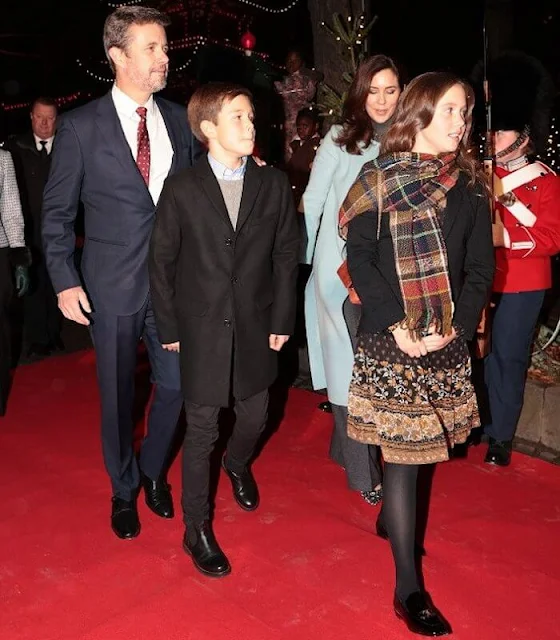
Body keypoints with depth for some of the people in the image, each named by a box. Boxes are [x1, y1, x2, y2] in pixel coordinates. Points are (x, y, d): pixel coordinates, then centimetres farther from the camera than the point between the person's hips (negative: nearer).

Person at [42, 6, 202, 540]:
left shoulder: (178, 120, 4)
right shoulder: (81, 126, -6)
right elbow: (57, 211, -2)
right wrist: (64, 281, -8)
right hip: (112, 285, -2)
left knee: (175, 385, 9)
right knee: (118, 394, 11)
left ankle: (152, 470, 38)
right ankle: (124, 489, 36)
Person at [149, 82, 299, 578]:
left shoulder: (274, 184, 0)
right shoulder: (181, 189, -6)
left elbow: (286, 255, 3)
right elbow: (162, 262, -2)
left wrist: (282, 320, 0)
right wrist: (169, 327, -3)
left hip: (256, 328, 3)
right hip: (202, 330, -2)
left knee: (255, 415, 16)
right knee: (202, 431, 4)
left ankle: (238, 465, 52)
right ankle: (197, 529, 22)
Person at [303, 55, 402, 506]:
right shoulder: (340, 141, -4)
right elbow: (312, 202, -1)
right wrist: (304, 260, -3)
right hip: (342, 273, -3)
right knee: (348, 367, 2)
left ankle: (345, 447, 32)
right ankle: (363, 472, 14)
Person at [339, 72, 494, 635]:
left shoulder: (469, 187, 7)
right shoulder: (380, 180, -3)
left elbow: (481, 267, 4)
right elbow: (359, 258, -7)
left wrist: (457, 326, -10)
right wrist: (395, 324, -16)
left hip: (448, 339, 4)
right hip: (390, 336, -4)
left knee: (418, 438, 13)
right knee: (403, 446, -2)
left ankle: (391, 515, 40)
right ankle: (408, 587, 6)